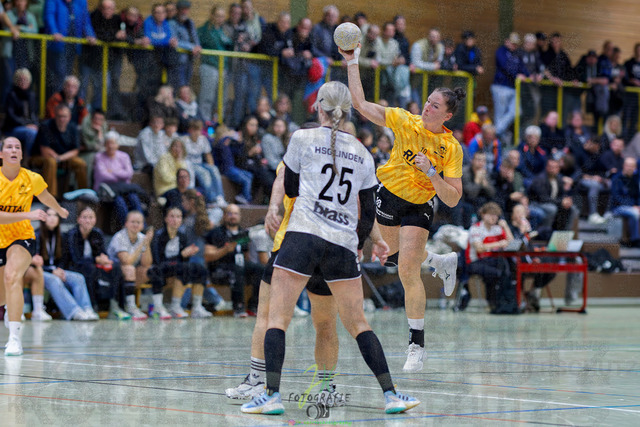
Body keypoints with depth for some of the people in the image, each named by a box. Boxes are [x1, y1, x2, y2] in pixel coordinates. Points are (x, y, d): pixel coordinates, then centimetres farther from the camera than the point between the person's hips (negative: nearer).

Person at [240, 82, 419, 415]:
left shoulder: (303, 138, 3)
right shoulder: (362, 153, 13)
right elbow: (368, 212, 13)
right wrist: (364, 243, 28)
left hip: (304, 235, -4)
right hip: (344, 243, 4)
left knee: (277, 317, -2)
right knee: (358, 324, 12)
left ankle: (272, 394, -14)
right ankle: (391, 394, 9)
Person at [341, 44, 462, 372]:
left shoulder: (452, 148, -20)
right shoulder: (405, 121, -14)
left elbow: (453, 199, -21)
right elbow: (361, 104, -15)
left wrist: (431, 172, -35)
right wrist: (352, 63, -21)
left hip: (418, 208, -4)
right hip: (387, 194, 4)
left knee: (408, 271, -16)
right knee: (398, 255, 24)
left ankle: (416, 344, -6)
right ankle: (441, 262, 56)